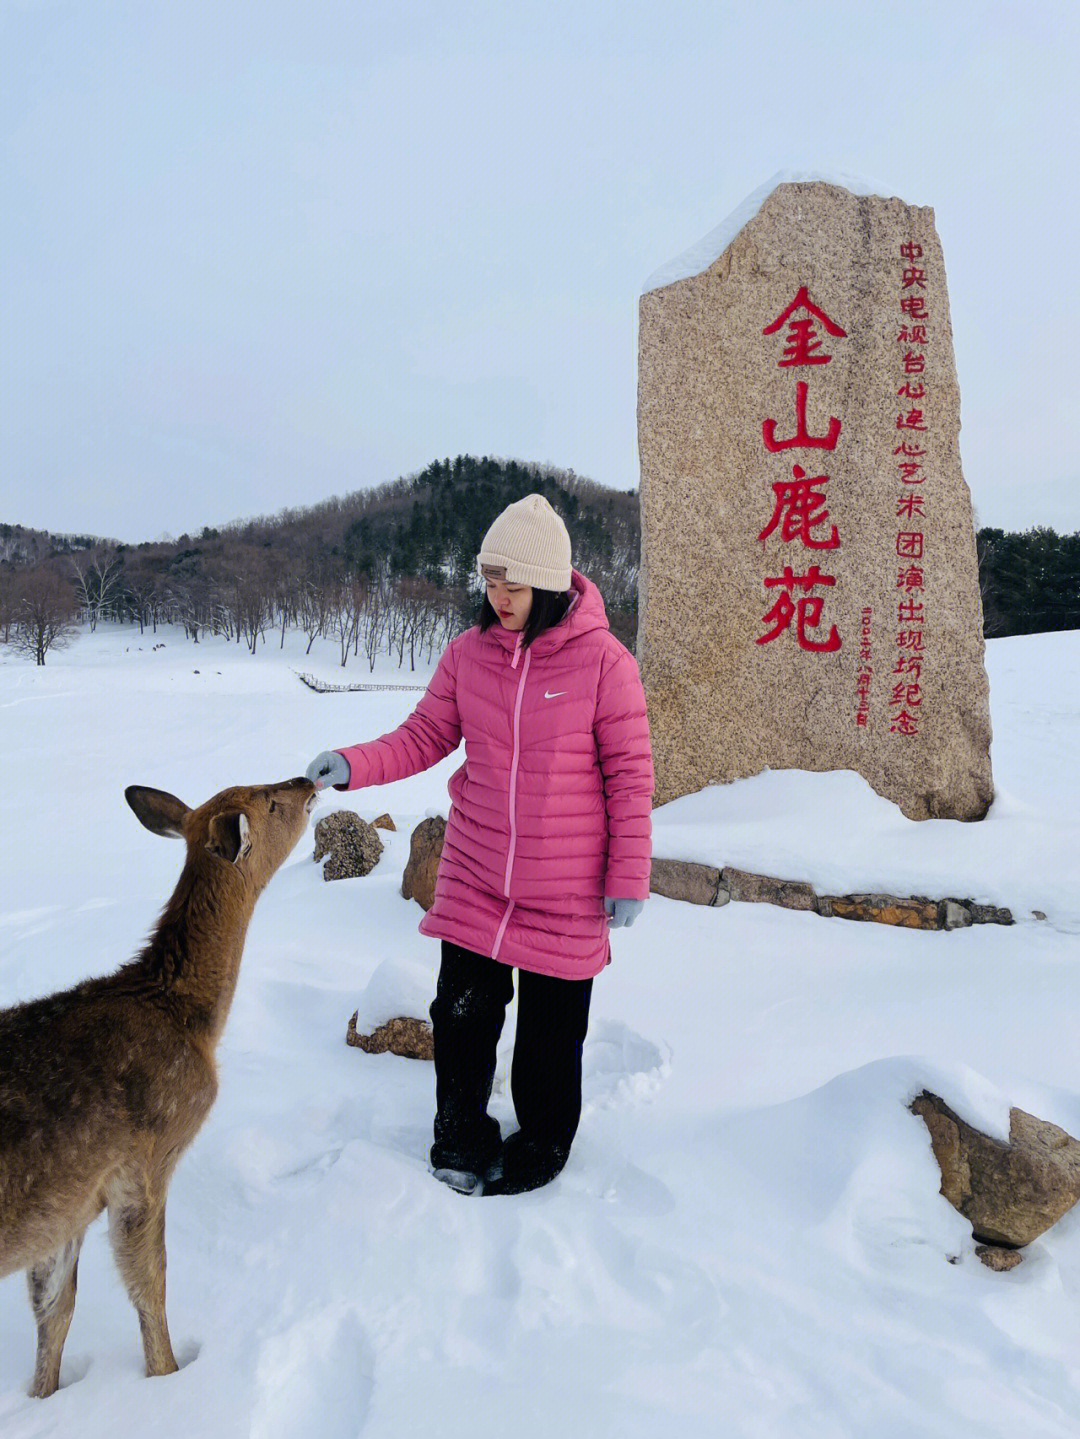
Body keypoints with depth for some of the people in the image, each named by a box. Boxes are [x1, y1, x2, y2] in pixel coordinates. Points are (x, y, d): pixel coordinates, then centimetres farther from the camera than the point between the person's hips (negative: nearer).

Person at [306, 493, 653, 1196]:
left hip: (566, 889, -3)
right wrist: (353, 764, -13)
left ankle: (542, 1145, 39)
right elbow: (423, 737, 5)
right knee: (461, 1011, 8)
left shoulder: (603, 660, -12)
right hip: (474, 878, 3)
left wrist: (629, 877, -7)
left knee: (552, 1028, 12)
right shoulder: (469, 652, -1)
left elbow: (630, 775, -7)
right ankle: (462, 1140, 35)